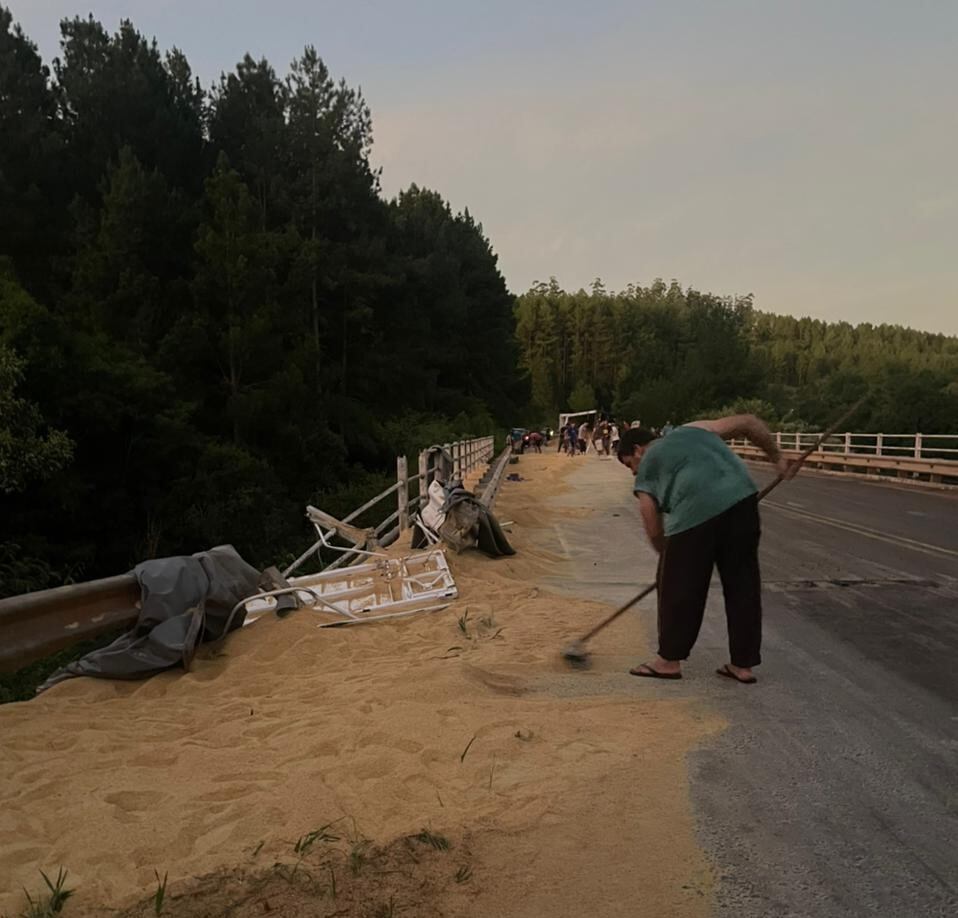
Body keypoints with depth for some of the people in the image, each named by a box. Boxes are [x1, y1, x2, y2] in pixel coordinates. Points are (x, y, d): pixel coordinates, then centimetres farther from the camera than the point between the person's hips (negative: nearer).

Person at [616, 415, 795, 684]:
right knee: (743, 586, 15)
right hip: (742, 500, 5)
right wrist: (777, 459, 31)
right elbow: (750, 422, 24)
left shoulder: (645, 471, 19)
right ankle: (742, 664, 25)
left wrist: (670, 558, 32)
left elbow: (654, 532, 16)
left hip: (695, 511, -4)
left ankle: (669, 659, 23)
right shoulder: (695, 428, 30)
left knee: (679, 587, 12)